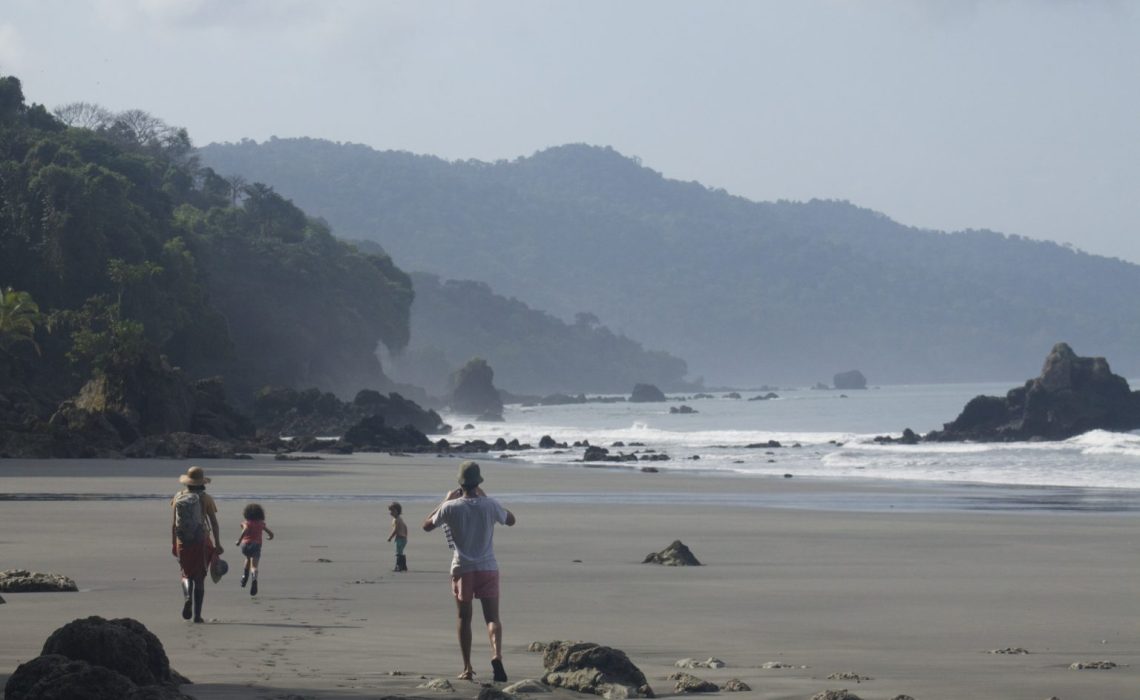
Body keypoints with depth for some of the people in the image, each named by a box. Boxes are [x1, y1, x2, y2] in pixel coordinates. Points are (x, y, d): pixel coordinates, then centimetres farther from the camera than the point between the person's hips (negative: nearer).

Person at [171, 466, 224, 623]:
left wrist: (173, 543, 11)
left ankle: (187, 598, -11)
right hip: (202, 542, -2)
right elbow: (214, 522, -9)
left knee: (187, 575, 18)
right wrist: (217, 544, -7)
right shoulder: (205, 498, -5)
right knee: (199, 579, 6)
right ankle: (197, 614, 2)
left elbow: (173, 523, 4)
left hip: (183, 543, 2)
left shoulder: (178, 497, 2)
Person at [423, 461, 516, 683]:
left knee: (464, 619, 12)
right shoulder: (490, 505, -4)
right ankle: (496, 655, -28)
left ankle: (467, 668, 11)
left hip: (462, 569, 0)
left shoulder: (451, 507, -7)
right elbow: (511, 520, 16)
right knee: (492, 617, -2)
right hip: (487, 568, 0)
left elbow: (427, 526, 9)